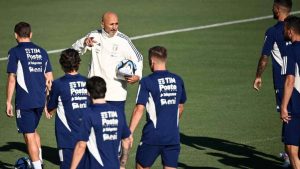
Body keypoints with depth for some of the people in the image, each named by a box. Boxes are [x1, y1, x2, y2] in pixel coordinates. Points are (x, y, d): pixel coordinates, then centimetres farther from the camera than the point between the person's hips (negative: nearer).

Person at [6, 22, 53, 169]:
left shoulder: (15, 52, -6)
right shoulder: (41, 52, 11)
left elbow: (12, 79, -9)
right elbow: (49, 78, 12)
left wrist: (8, 102, -5)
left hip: (24, 101, -6)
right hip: (40, 100, 6)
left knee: (29, 135, -1)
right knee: (33, 130, 25)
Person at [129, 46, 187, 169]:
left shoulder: (147, 82, -8)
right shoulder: (178, 80, 8)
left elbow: (139, 109, -12)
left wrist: (129, 132, -9)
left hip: (153, 136, -4)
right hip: (173, 136, 4)